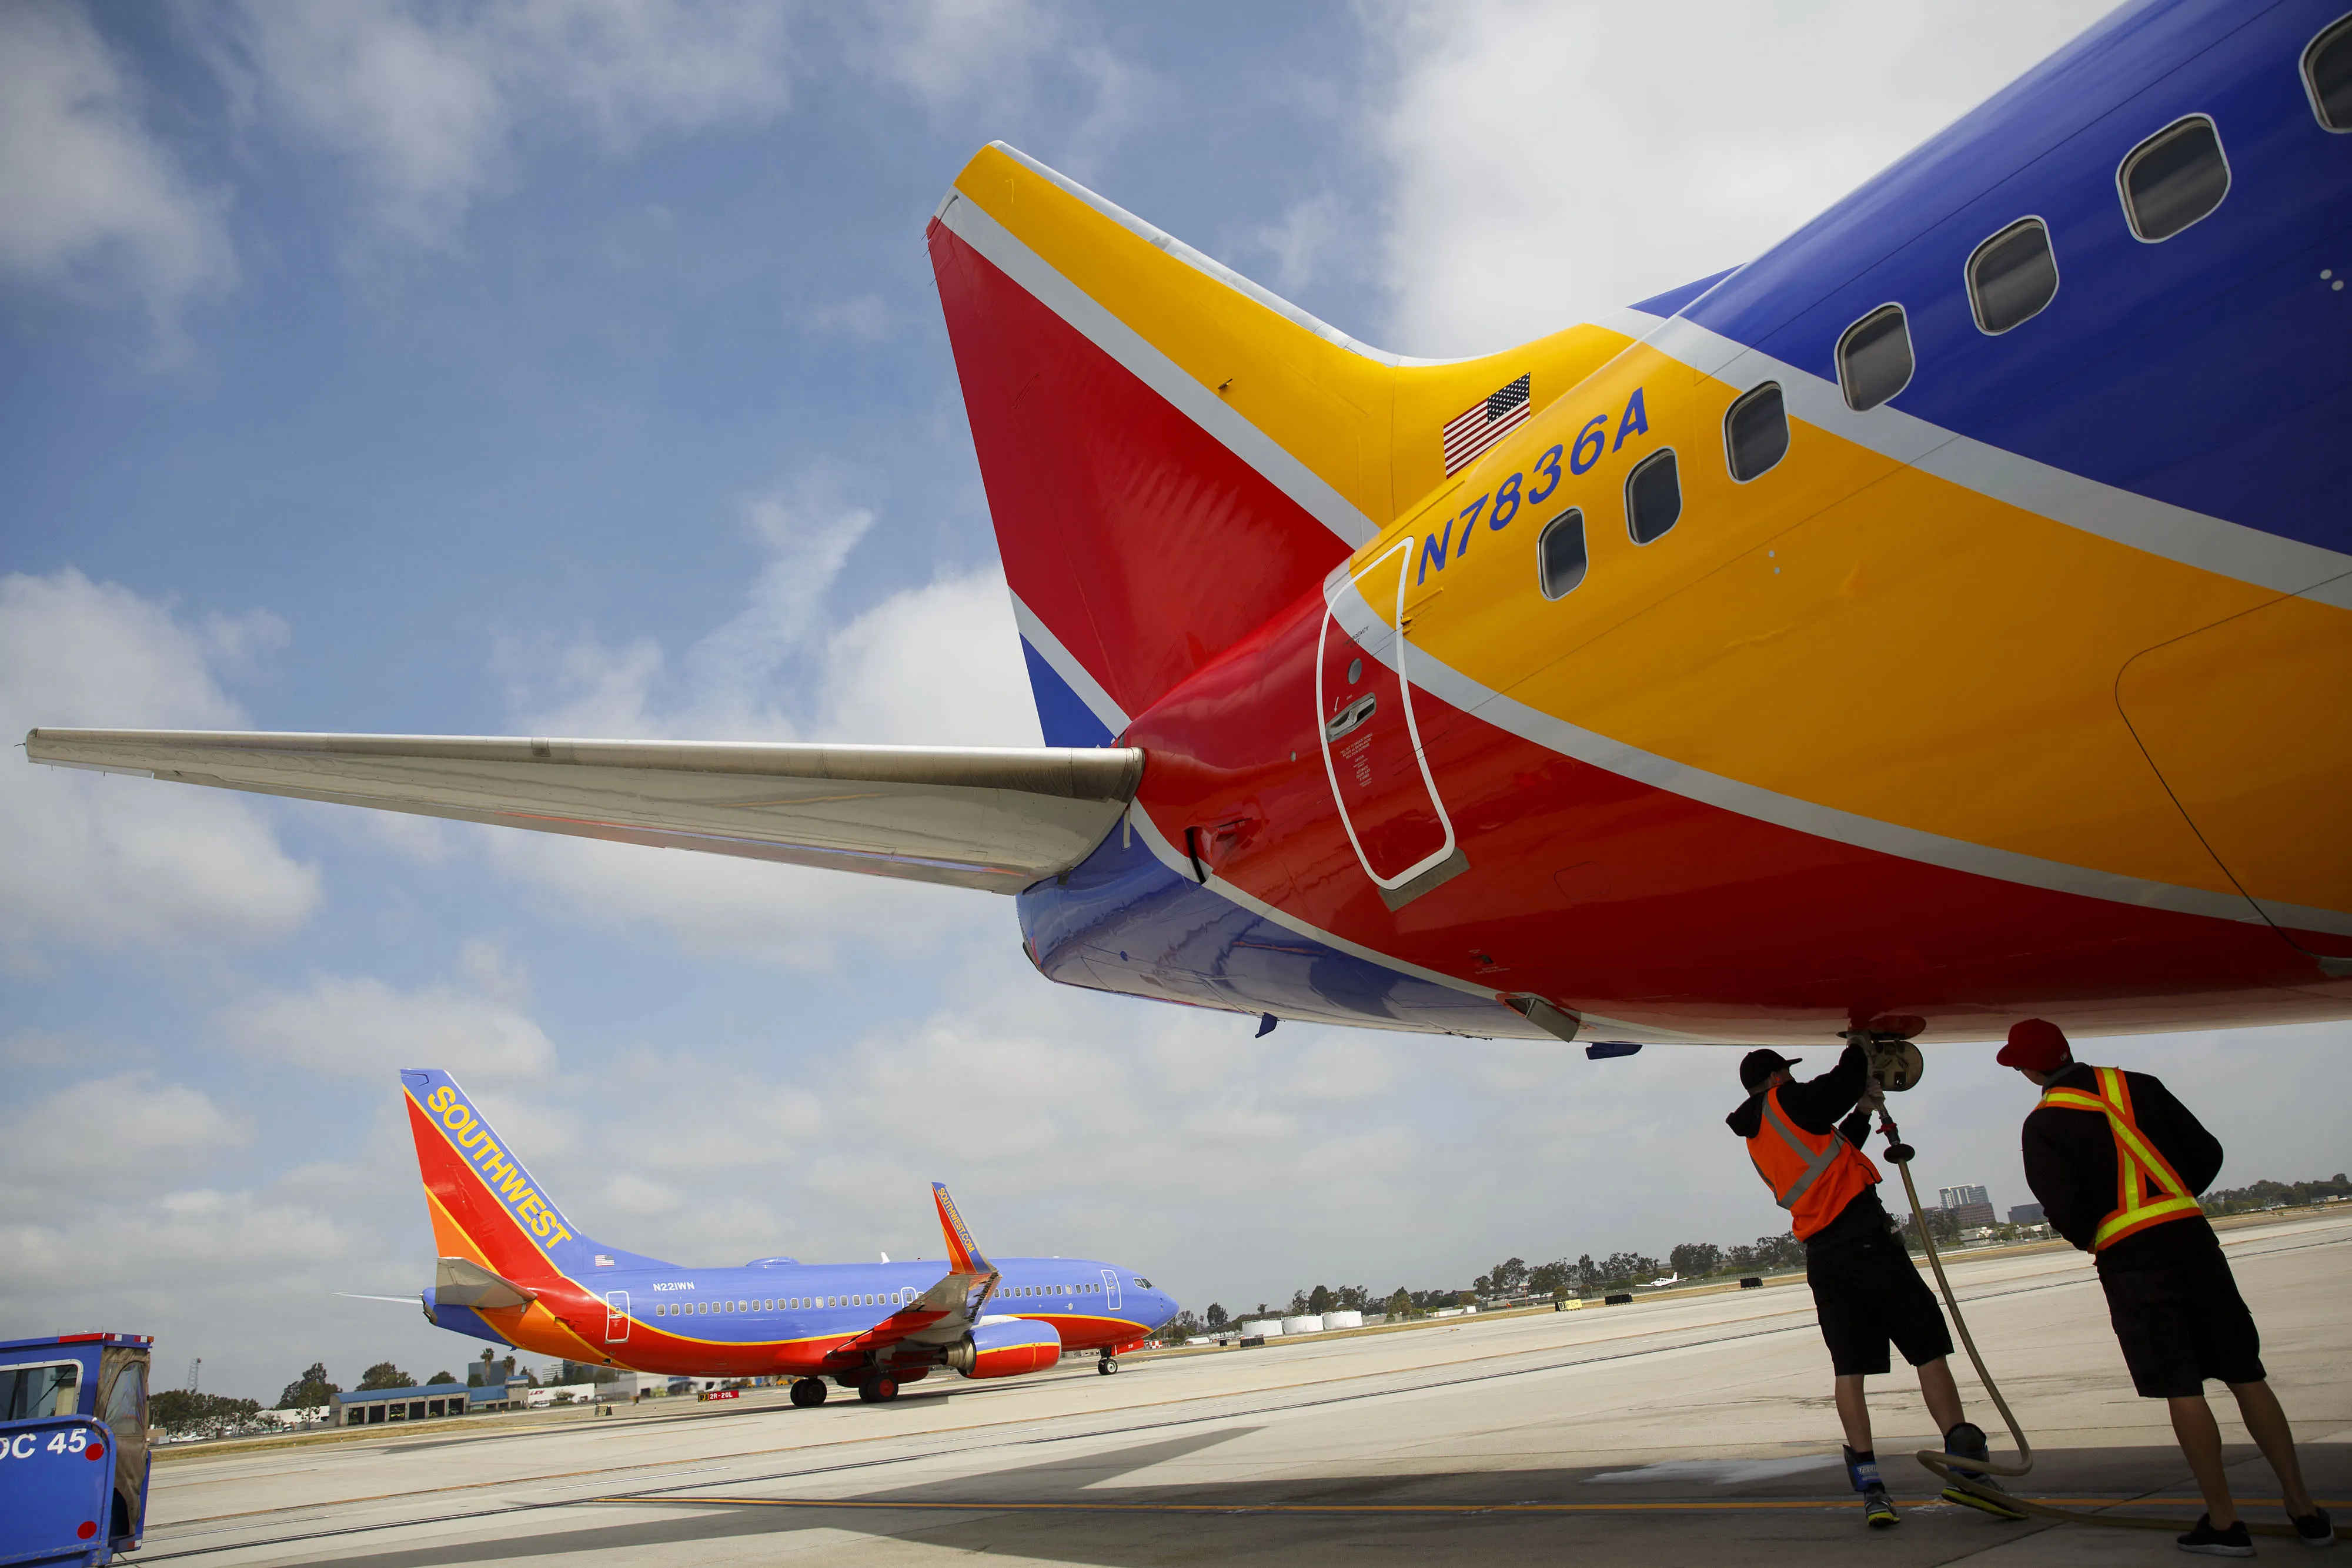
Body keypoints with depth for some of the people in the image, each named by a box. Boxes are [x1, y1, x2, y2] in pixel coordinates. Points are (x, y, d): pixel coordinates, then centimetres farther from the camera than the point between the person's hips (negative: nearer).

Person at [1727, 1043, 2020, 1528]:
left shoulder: (1756, 1141, 20)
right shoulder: (1786, 1102, -2)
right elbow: (1845, 1083, -2)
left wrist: (1862, 1113, 24)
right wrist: (1862, 1045, 17)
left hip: (1821, 1257, 7)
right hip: (1864, 1238, -7)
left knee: (1848, 1367, 5)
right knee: (1929, 1347, 0)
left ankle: (1870, 1486, -1)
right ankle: (1965, 1465, -6)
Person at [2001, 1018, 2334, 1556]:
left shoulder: (2043, 1124, -5)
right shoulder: (2140, 1086, 8)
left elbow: (2063, 1211, -10)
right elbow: (2207, 1154, 10)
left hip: (2129, 1260, -4)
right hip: (2192, 1236, 5)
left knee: (2182, 1390, 0)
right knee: (2246, 1375, 11)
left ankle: (2224, 1522, 5)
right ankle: (2303, 1508, 15)